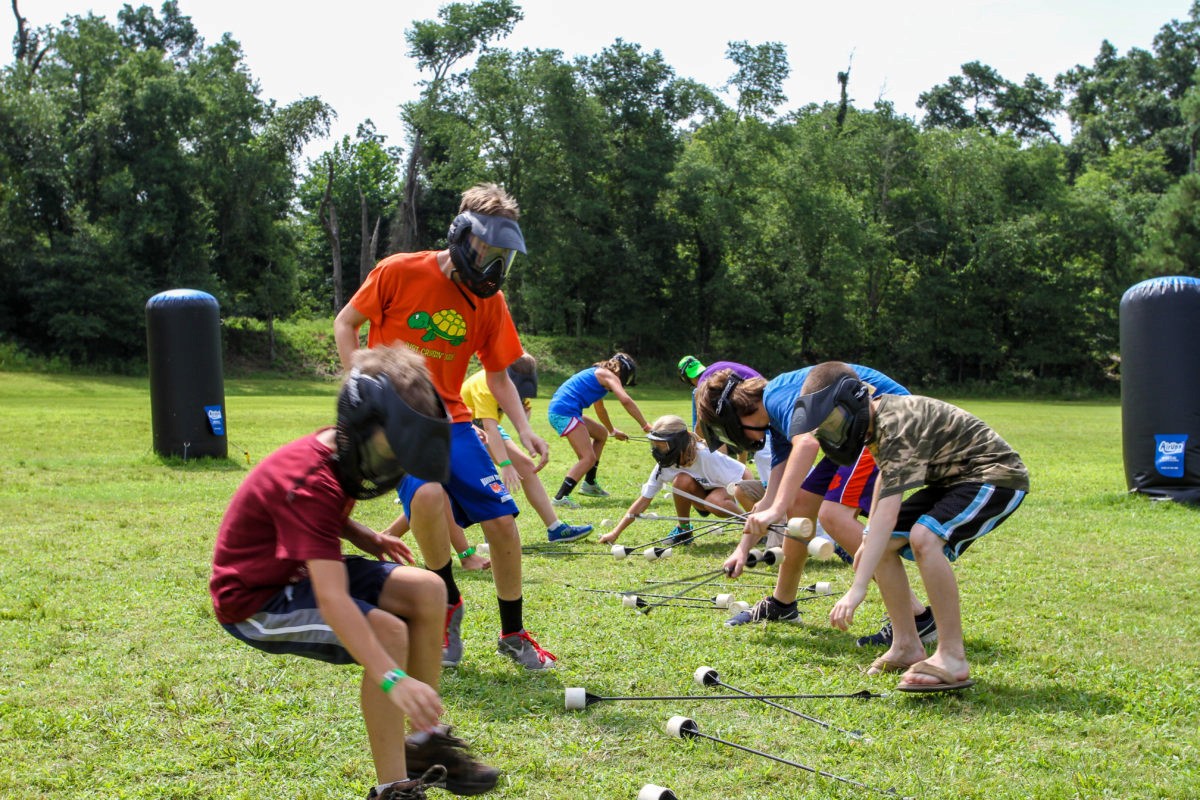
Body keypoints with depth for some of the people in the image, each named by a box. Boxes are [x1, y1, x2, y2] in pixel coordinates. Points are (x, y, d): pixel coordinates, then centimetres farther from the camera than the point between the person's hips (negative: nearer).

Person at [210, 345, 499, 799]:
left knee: (427, 590, -5)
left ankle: (425, 742, 5)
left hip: (303, 571, 9)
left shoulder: (340, 455, -3)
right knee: (387, 630, -28)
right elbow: (332, 600, -41)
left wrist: (365, 538, 2)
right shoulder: (311, 482, -32)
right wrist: (394, 680, -48)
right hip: (257, 600, -9)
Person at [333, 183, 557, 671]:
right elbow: (345, 324, 2)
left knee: (502, 520, -7)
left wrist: (523, 428, -3)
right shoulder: (400, 273, -8)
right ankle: (447, 604, -5)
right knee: (428, 494, -33)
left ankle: (513, 634, 16)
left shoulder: (489, 301, 4)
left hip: (450, 419, 4)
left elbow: (497, 374, 12)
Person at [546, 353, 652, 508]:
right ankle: (560, 497, -23)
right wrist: (645, 426, -16)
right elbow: (626, 401, -18)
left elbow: (600, 409, 44)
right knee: (589, 458, -15)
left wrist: (613, 431, 56)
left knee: (601, 434, 26)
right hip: (565, 412, -10)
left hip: (556, 411, 10)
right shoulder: (609, 375, -1)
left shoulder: (598, 374, 28)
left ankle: (589, 484, 26)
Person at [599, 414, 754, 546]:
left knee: (715, 502, -40)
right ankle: (683, 529, -7)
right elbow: (644, 500, -13)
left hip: (725, 492, -4)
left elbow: (745, 475, -29)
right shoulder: (664, 466, -18)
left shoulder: (706, 455, -33)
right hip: (703, 495, 4)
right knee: (683, 480, -30)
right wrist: (616, 533, -19)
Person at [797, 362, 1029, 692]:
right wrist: (868, 540, 14)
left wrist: (857, 589, -42)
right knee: (881, 544, 1)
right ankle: (907, 647, 11)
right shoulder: (877, 418, -1)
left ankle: (952, 659, -26)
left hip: (997, 476, -10)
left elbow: (887, 514, -38)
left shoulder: (896, 426, -30)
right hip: (953, 478, 10)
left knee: (924, 537, -33)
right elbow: (885, 475, 19)